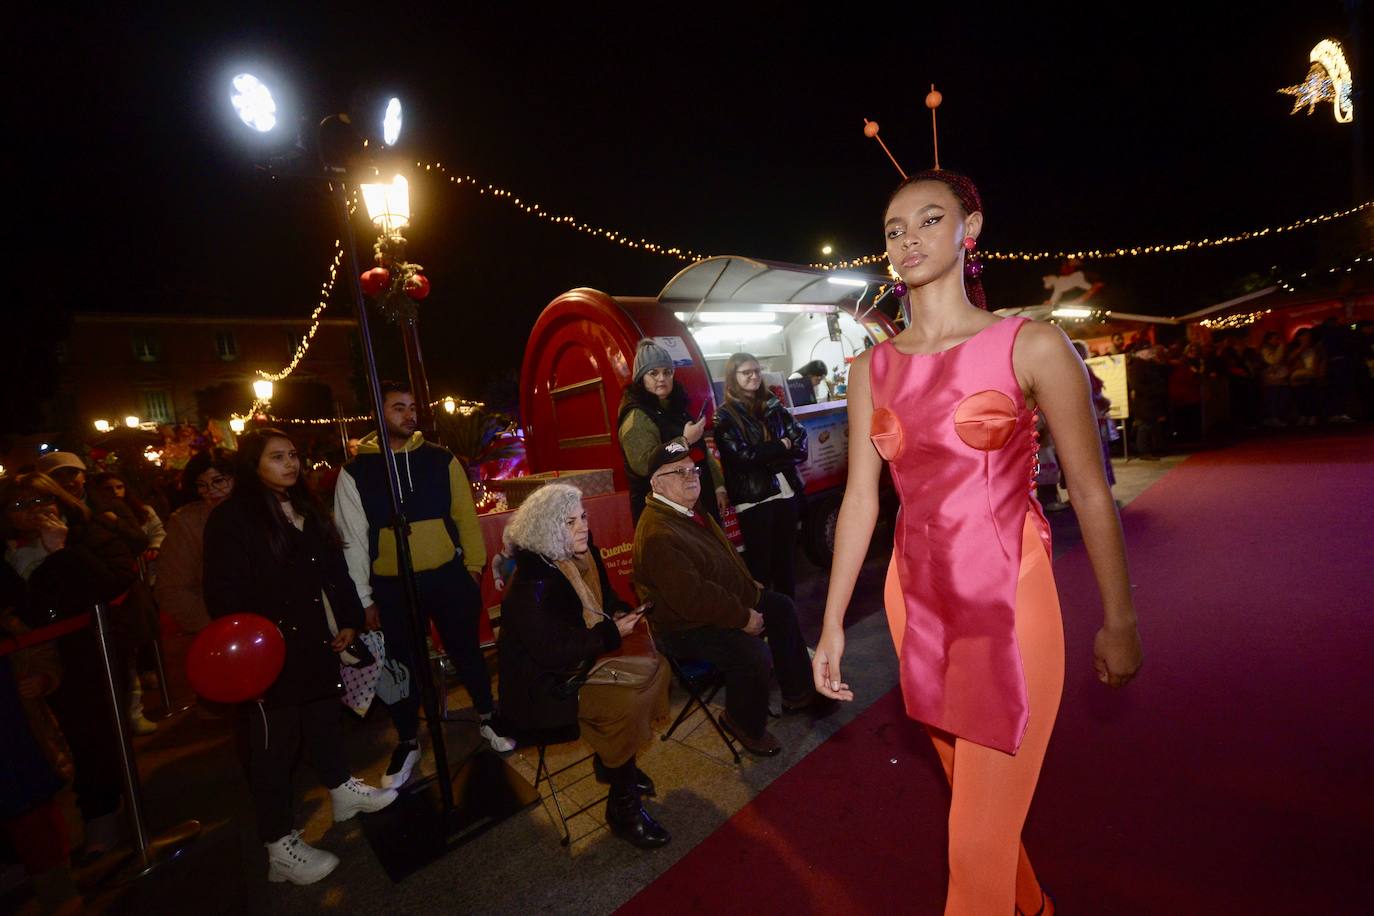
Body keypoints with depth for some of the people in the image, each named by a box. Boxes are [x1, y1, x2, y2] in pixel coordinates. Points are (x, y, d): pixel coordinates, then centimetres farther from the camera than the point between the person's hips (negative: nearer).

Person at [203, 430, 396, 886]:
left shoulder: (307, 509, 8)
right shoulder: (231, 518, -13)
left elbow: (335, 569, 12)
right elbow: (223, 592, -16)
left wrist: (349, 620, 10)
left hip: (315, 641, 7)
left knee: (325, 715, 22)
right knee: (274, 744, 4)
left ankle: (341, 788, 43)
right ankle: (280, 846, 19)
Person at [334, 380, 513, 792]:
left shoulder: (440, 459, 0)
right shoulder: (355, 472, -2)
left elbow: (465, 515, 3)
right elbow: (352, 538, 0)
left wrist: (473, 565, 0)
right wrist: (365, 599, 1)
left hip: (448, 576, 1)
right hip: (391, 587, 0)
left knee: (467, 651, 14)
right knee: (404, 664, 14)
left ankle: (487, 717, 37)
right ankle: (407, 742, 36)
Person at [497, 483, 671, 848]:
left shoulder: (581, 558, -1)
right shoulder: (531, 585, -27)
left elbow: (604, 598, 17)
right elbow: (551, 651, -28)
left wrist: (619, 615, -5)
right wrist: (612, 634, -21)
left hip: (583, 661, 9)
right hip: (543, 686, -9)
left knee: (654, 664, 2)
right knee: (624, 704, -25)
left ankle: (613, 762, 18)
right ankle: (622, 808, -2)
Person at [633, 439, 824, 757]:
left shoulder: (688, 511, 5)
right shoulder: (658, 534, -30)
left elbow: (726, 555, 20)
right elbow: (691, 598, -33)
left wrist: (751, 587, 9)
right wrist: (743, 617, -23)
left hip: (726, 600, 11)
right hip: (685, 627, -11)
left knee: (781, 607, 13)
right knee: (753, 654, -29)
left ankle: (798, 692, 27)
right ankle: (746, 724, 2)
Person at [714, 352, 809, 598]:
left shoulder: (774, 407, 11)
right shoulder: (725, 417, -4)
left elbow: (799, 438, 4)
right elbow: (742, 455, -15)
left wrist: (765, 455, -11)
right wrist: (781, 446, -7)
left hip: (786, 490, 5)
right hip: (753, 498, -5)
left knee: (786, 554, 14)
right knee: (760, 559, 0)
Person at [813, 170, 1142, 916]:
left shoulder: (1031, 346, -8)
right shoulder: (872, 369, 3)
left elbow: (1090, 493, -4)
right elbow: (860, 498, 2)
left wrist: (1119, 622, 2)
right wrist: (832, 623, 2)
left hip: (1006, 603, -4)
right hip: (918, 603, 5)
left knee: (979, 842, 0)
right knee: (972, 796, 24)